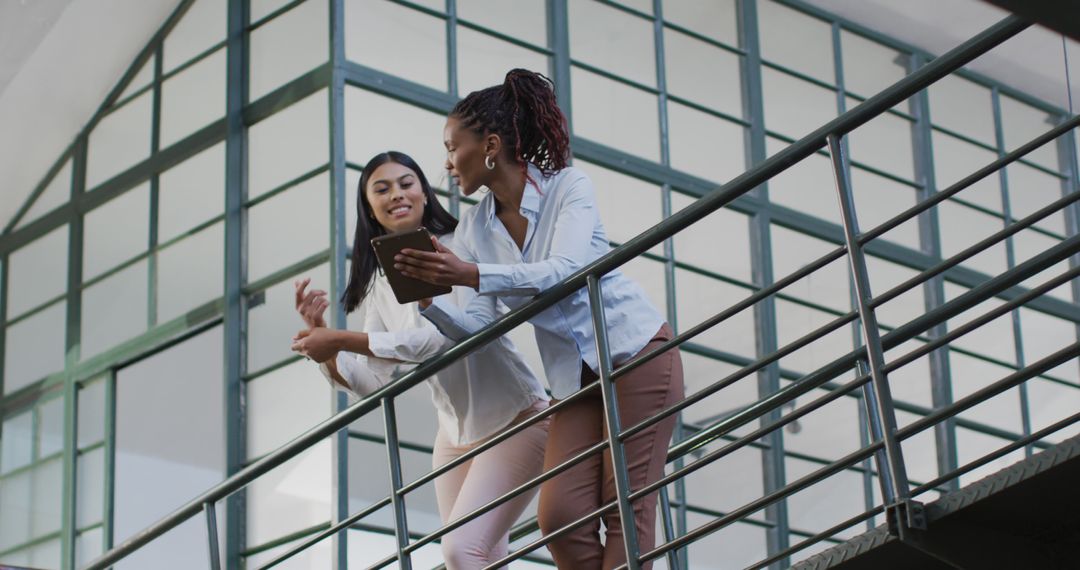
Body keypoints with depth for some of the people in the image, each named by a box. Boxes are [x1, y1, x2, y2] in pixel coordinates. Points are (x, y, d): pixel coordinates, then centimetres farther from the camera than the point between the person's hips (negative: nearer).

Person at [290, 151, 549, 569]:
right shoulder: (379, 286, 6)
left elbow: (443, 336, -28)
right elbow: (372, 380, 3)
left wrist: (339, 341, -27)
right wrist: (322, 342, -15)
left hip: (514, 418, -7)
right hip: (456, 433, 7)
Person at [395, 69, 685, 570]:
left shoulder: (567, 186, -10)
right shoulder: (475, 228, 5)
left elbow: (566, 271, -27)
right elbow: (476, 325, -1)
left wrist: (472, 276, -38)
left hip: (636, 350, -5)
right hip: (576, 375, 5)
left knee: (625, 508, -13)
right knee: (561, 517, -10)